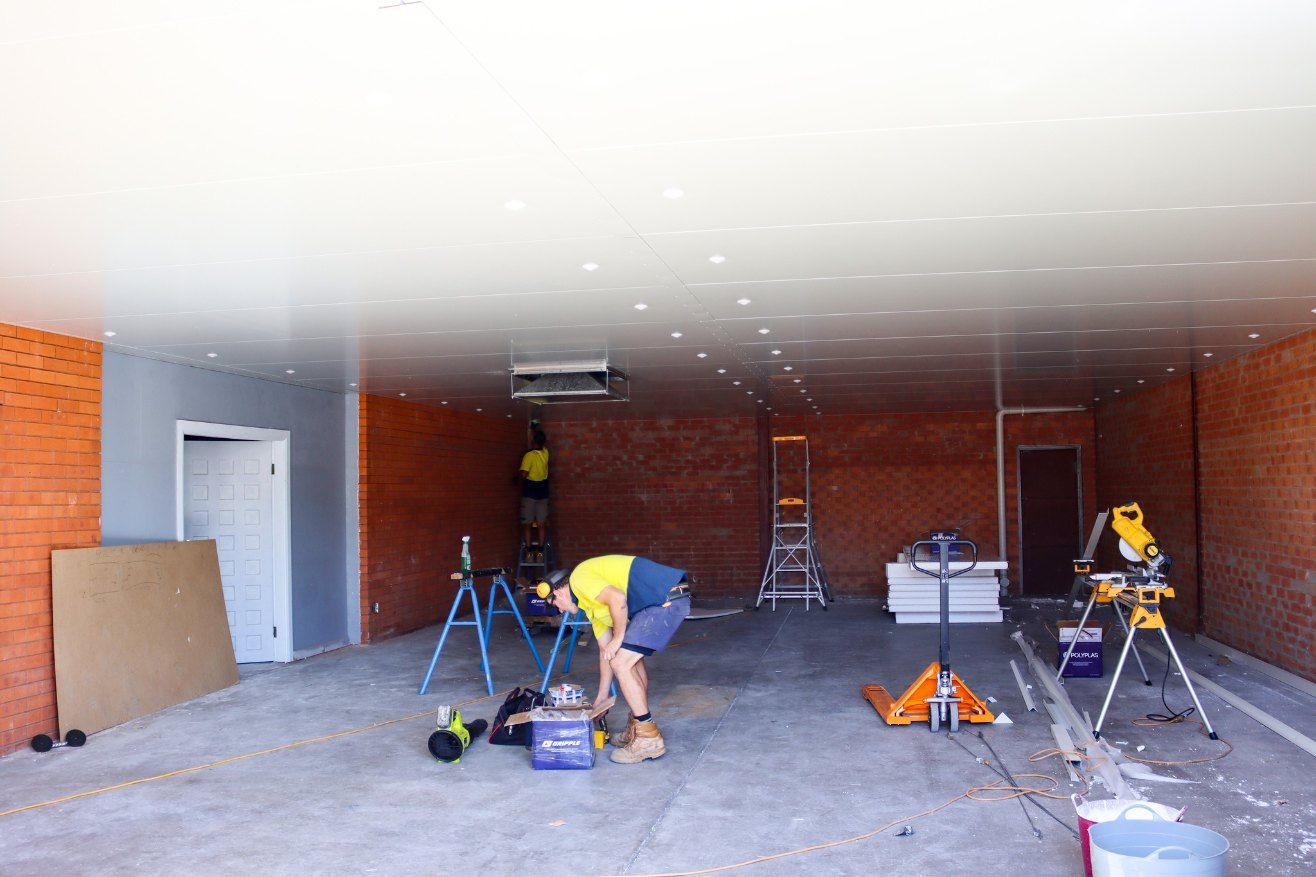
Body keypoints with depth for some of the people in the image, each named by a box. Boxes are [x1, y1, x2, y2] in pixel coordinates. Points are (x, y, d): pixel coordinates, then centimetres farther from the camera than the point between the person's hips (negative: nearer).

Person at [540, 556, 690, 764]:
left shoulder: (579, 578, -3)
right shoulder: (590, 603, 26)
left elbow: (617, 599, -20)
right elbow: (606, 651, 29)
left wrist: (618, 638, -6)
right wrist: (600, 700, 32)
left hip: (666, 599, -11)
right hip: (672, 599, 11)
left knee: (621, 663, -6)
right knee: (633, 658, 23)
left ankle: (648, 739, 1)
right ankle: (637, 728, 33)